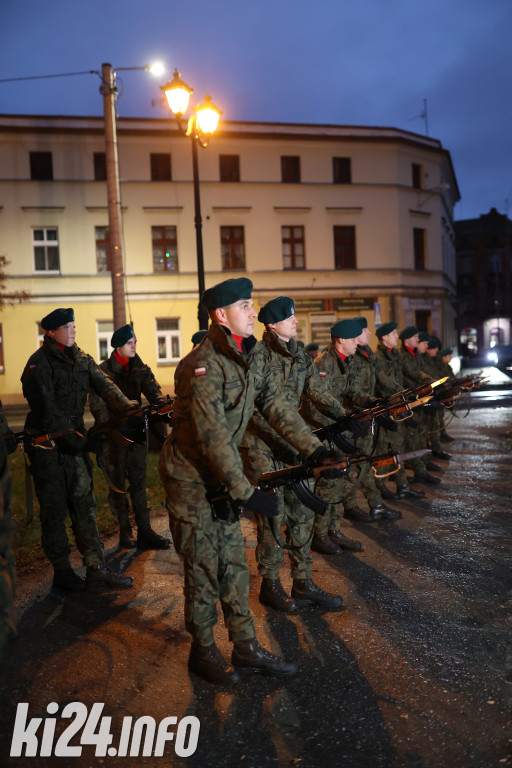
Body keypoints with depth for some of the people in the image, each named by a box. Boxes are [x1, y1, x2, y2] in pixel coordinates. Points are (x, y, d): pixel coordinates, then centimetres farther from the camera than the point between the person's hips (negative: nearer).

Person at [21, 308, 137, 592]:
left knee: (84, 504, 7)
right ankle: (62, 571, 16)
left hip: (74, 438, 6)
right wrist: (68, 435, -21)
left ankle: (96, 568, 12)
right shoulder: (39, 363, -12)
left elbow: (105, 385, -4)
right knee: (54, 510, 3)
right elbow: (45, 407, -18)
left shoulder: (81, 359, 8)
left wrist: (130, 408, -18)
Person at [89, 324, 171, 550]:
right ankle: (125, 532, 13)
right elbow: (97, 405, -9)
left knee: (139, 482, 7)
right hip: (113, 434, -4)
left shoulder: (139, 368, 8)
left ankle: (144, 532, 10)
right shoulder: (103, 371, -5)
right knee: (118, 484, 4)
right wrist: (112, 431, -19)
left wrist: (164, 407, -27)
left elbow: (153, 391, -5)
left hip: (136, 432, 4)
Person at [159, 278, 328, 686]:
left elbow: (275, 404, 4)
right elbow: (212, 437, -29)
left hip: (222, 472, 8)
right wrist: (247, 493, -28)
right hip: (190, 476, -7)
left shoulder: (254, 353, 0)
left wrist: (314, 447, -4)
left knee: (233, 561, 12)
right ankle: (203, 651, 23)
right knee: (204, 565, 4)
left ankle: (246, 648, 24)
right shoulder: (203, 365, -26)